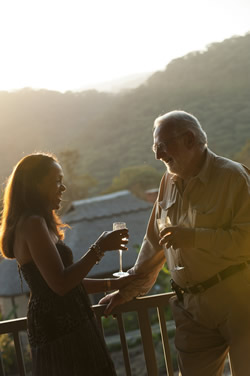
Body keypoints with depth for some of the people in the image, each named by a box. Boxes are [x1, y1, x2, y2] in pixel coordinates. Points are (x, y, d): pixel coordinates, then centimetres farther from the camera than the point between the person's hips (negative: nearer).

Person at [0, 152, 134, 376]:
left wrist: (111, 284, 16)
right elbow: (61, 284, -23)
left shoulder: (37, 223, 16)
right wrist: (100, 248, -18)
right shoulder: (32, 224, -15)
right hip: (60, 332, -10)